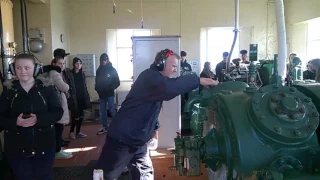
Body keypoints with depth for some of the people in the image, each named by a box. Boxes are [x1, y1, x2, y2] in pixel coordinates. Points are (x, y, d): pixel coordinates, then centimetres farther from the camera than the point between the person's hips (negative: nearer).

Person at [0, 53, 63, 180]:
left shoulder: (46, 88, -5)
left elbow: (58, 112, -7)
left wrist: (39, 119, -23)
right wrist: (15, 122, -21)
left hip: (44, 145, -1)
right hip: (17, 147, 1)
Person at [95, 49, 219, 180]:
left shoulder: (156, 80, 13)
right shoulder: (150, 77, -17)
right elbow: (170, 88, -37)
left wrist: (154, 130, 11)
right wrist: (199, 80, -30)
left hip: (139, 141, 9)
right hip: (122, 139, -9)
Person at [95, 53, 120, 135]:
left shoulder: (112, 70, -3)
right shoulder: (99, 70, 7)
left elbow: (117, 82, -5)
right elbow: (97, 81, 15)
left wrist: (111, 88, -16)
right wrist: (97, 88, -2)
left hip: (109, 94, -4)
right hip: (101, 94, 5)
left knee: (112, 110, -5)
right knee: (103, 111, 8)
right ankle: (105, 127, 17)